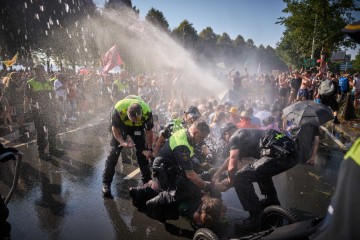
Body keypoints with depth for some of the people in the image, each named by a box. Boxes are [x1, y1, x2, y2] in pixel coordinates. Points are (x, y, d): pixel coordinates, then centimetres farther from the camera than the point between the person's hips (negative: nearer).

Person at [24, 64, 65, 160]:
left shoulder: (48, 83, 14)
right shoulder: (30, 84, -1)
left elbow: (53, 97, 18)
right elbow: (26, 99, -3)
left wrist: (55, 109, 12)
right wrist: (26, 111, -9)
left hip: (50, 111, 5)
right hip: (38, 113, -5)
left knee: (52, 131, 11)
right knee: (41, 133, 2)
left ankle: (53, 149, 24)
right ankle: (41, 152, 12)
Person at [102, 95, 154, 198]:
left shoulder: (147, 112, -36)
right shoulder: (118, 109, -39)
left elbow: (149, 131, -17)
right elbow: (115, 128, -20)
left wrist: (149, 149, -17)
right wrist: (122, 142, -33)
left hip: (138, 128, 1)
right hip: (121, 126, -1)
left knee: (142, 153, -3)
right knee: (114, 153, -7)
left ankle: (147, 181, 13)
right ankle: (106, 184, 4)